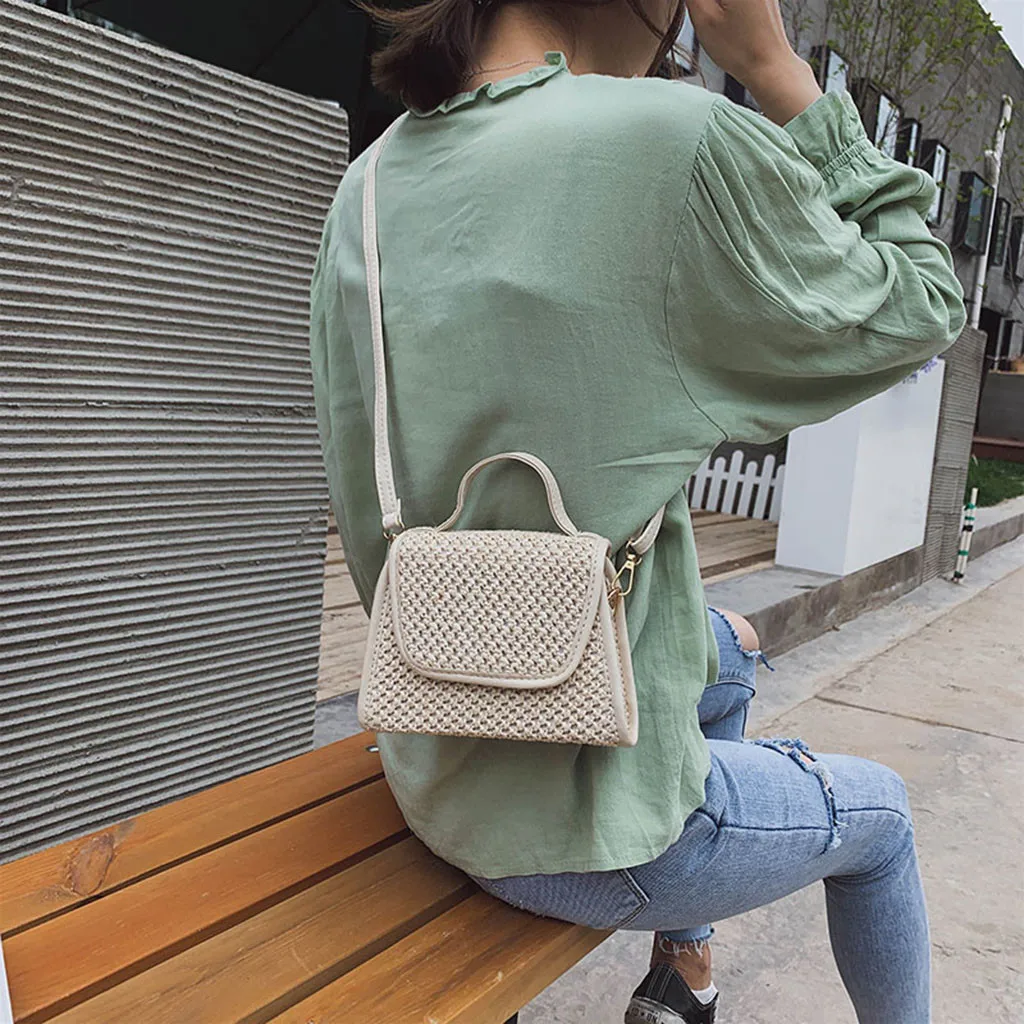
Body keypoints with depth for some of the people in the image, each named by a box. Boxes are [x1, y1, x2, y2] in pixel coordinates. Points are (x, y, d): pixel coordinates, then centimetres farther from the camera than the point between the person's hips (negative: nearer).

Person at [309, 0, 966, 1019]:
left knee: (729, 648, 33)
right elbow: (917, 308, -6)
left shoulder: (367, 190, -1)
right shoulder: (675, 143, -23)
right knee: (878, 809, 23)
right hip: (583, 832, -7)